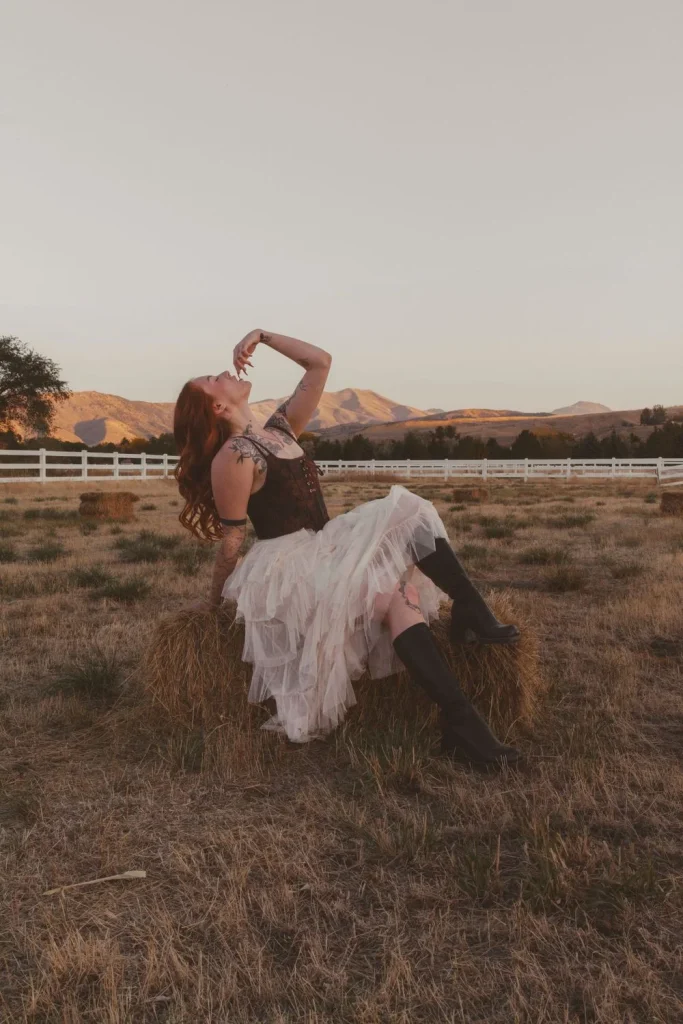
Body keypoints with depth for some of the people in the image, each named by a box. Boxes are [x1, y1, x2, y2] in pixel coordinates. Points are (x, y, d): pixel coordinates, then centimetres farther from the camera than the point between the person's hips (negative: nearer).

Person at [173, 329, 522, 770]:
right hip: (286, 569, -8)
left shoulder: (281, 428, 12)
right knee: (393, 597, -25)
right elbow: (231, 542, -7)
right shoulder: (232, 459, -13)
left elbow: (320, 362, 13)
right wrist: (213, 603, -1)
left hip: (323, 551, 8)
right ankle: (461, 722, -29)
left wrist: (262, 335, 7)